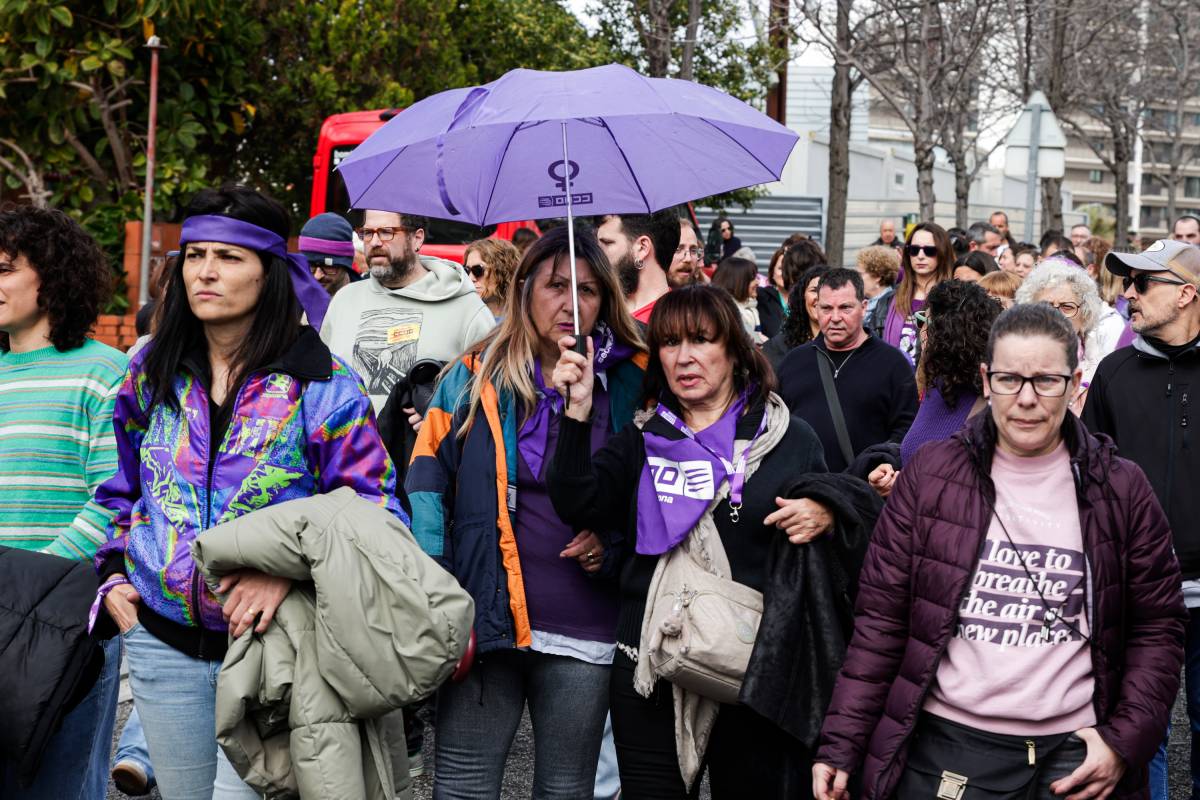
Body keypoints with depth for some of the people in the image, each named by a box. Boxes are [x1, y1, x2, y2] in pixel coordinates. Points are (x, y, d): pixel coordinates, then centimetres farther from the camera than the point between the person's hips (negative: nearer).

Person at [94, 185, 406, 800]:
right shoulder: (151, 374, 6)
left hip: (267, 635, -4)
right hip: (161, 640, 4)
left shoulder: (322, 384, -8)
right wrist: (113, 571, 7)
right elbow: (120, 489, 20)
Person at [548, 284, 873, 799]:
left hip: (753, 673, -2)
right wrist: (578, 411, -15)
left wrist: (827, 513, -11)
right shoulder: (641, 441, 9)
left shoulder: (789, 440, 4)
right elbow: (578, 504, -6)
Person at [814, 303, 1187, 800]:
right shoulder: (930, 474, 0)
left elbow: (1158, 626, 7)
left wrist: (1125, 740, -5)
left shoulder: (1123, 490, 2)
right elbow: (881, 618, 1)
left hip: (1073, 757, 1)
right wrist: (841, 745, -4)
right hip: (945, 750, 0)